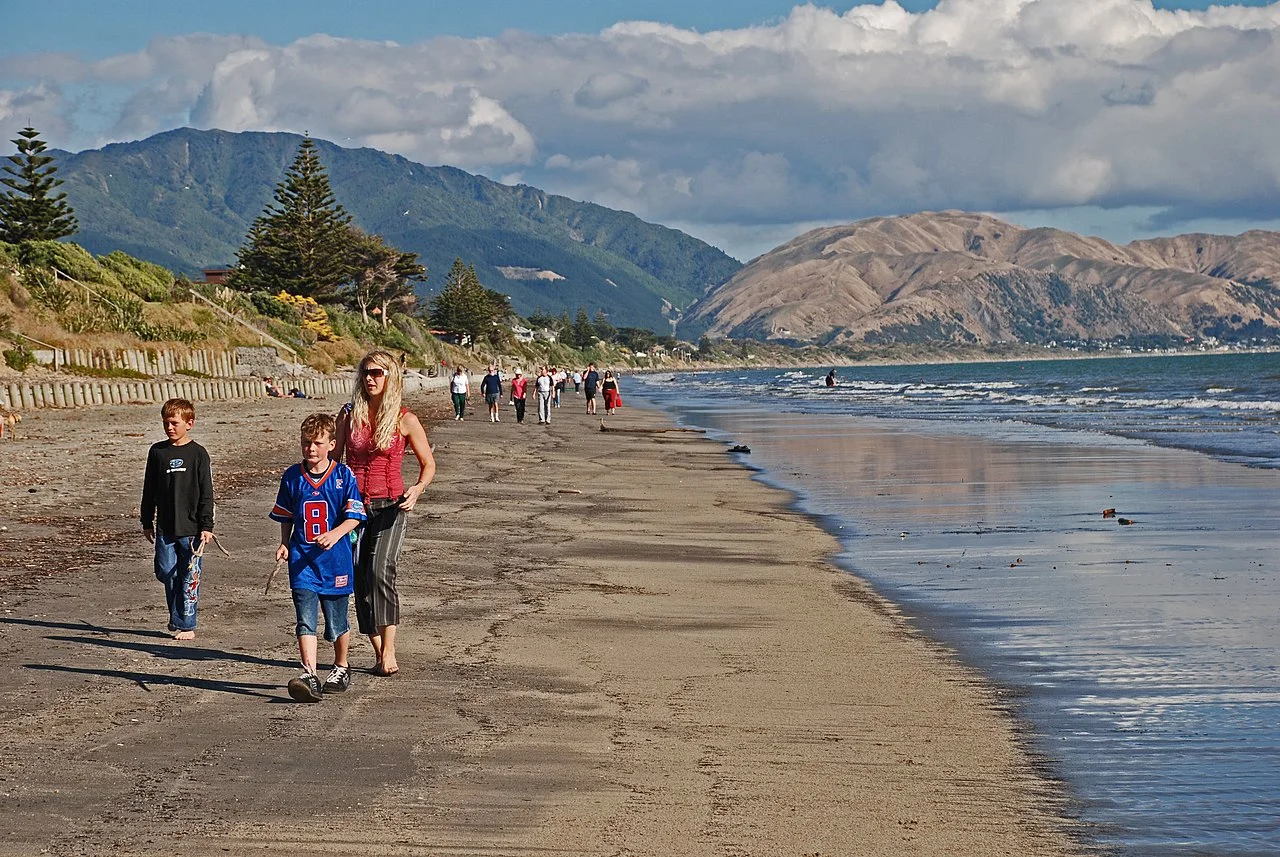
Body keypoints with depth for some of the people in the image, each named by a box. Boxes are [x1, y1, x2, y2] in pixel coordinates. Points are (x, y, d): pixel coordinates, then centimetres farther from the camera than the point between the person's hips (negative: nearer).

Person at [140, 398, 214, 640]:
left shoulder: (198, 454, -2)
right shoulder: (157, 452, 7)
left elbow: (206, 493, -2)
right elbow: (149, 490, 13)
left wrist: (206, 526, -6)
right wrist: (147, 523, 13)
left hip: (191, 528, -3)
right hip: (165, 528, 3)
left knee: (189, 577, 1)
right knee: (166, 572, 2)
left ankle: (185, 624, 8)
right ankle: (176, 618, 20)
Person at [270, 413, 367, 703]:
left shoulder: (343, 475, -4)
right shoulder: (292, 477, 4)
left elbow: (354, 515, -8)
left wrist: (335, 534, -24)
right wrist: (284, 544, 4)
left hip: (336, 560, -1)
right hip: (302, 560, 1)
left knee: (337, 622, 12)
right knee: (305, 621, -11)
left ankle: (341, 668, 34)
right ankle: (309, 675, -19)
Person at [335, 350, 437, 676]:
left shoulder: (405, 420, -3)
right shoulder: (349, 415, 6)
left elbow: (428, 463, 5)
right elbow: (334, 458, 12)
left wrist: (418, 489, -14)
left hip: (389, 505, -4)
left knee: (380, 571, -22)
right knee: (360, 579, 0)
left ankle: (388, 651, -21)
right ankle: (380, 653, 9)